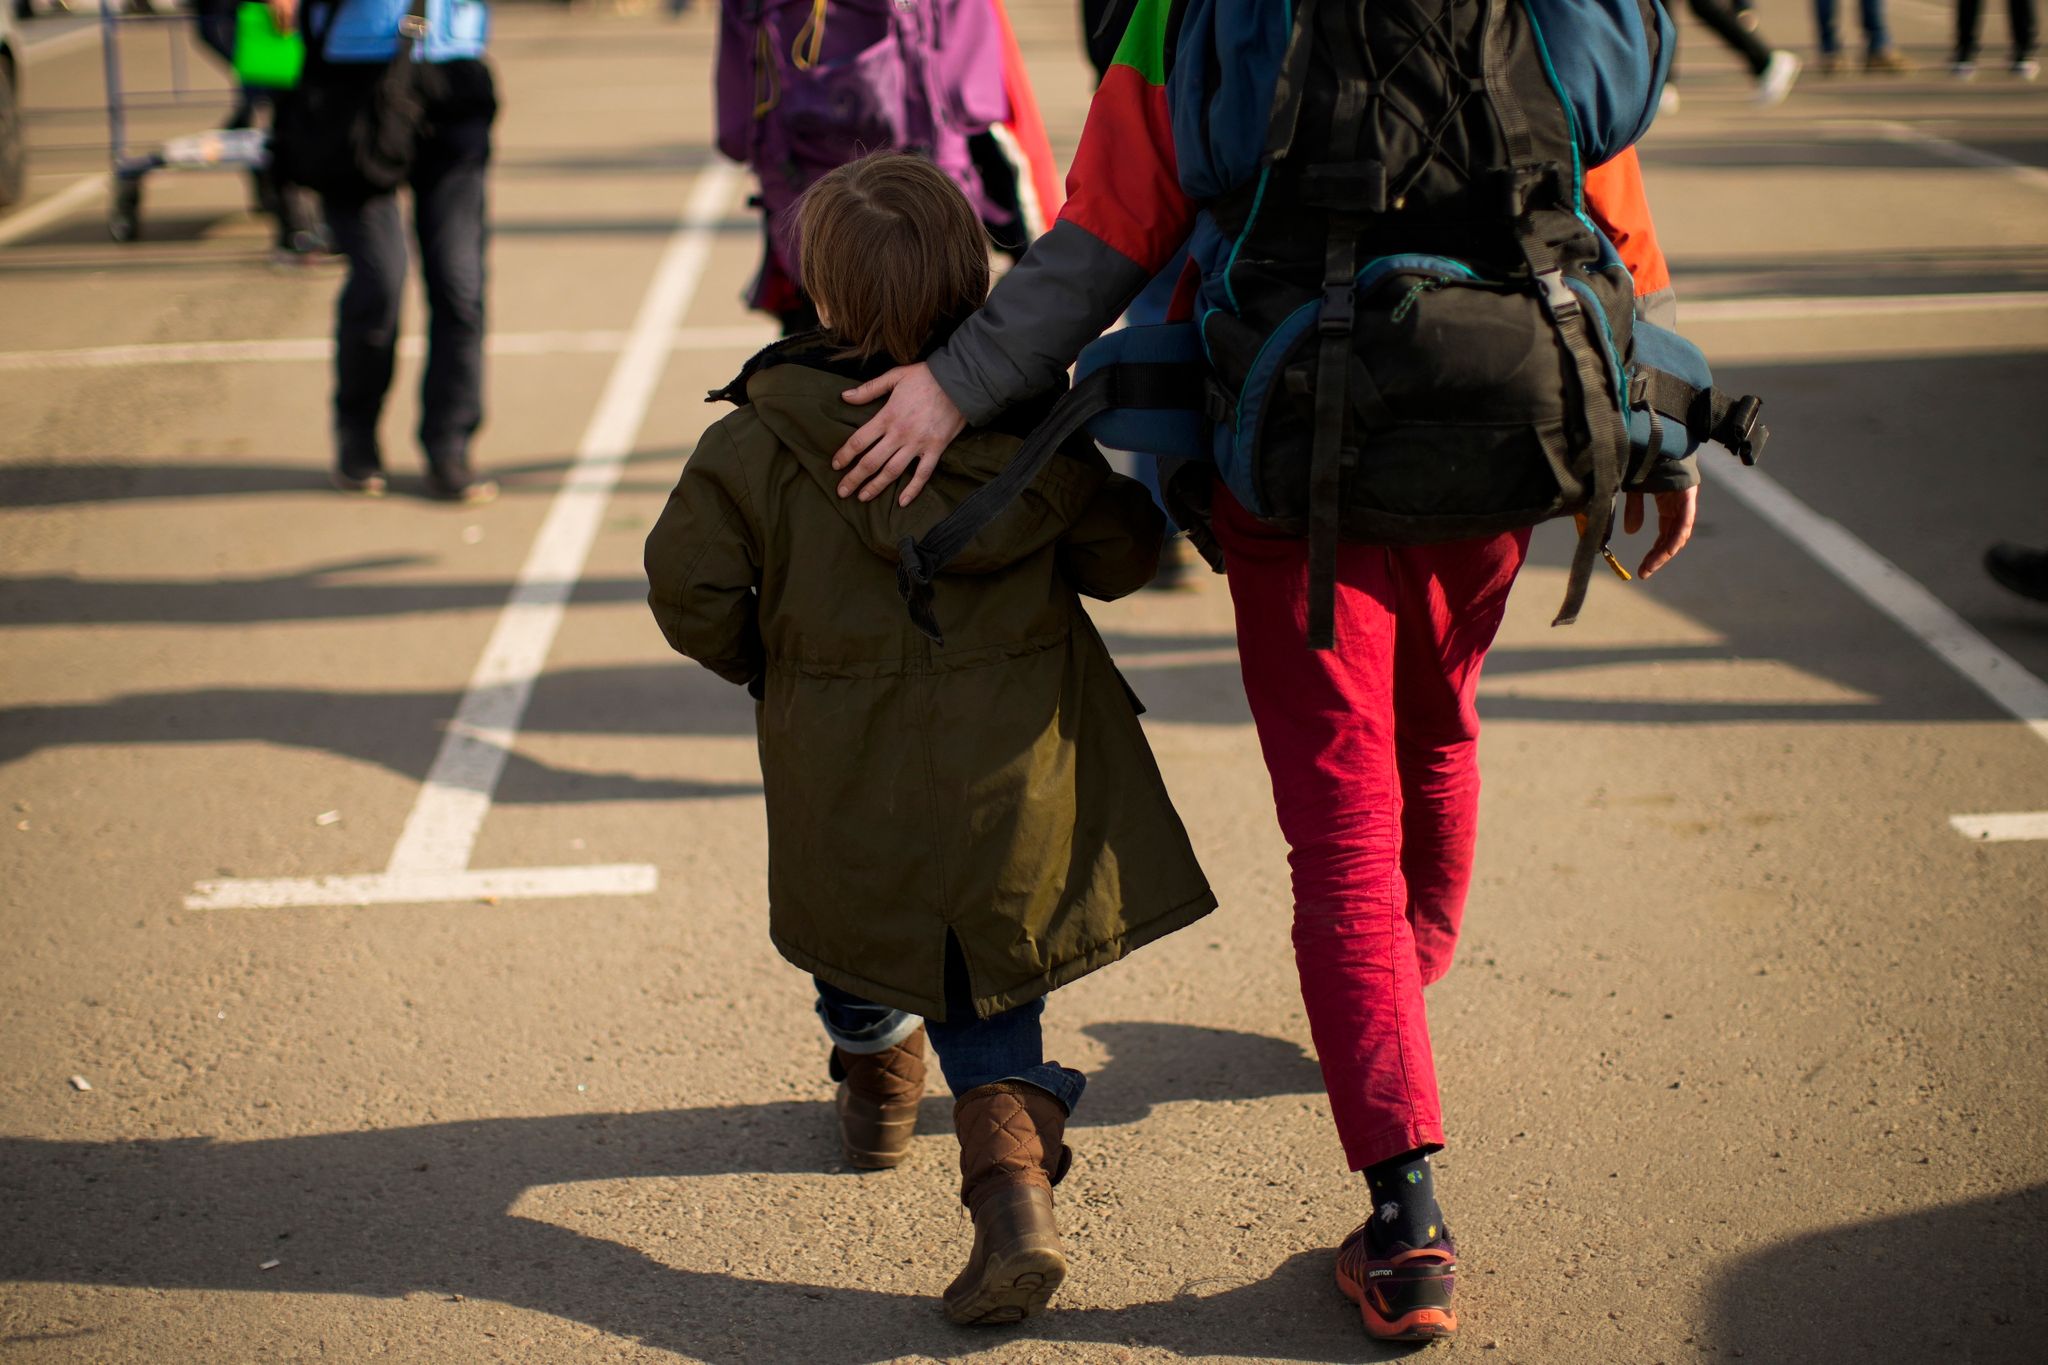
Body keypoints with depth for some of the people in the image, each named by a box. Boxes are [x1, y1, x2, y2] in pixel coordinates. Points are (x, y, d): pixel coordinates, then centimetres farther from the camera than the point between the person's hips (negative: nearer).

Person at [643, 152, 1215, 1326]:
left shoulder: (765, 436, -12)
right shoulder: (1031, 421, -6)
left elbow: (688, 579, -10)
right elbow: (1124, 554, 2)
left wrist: (758, 660, 9)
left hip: (847, 779, -1)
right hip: (1012, 780, 1)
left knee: (854, 929, 29)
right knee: (986, 1002, 14)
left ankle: (876, 1070, 55)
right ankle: (1013, 1175, -8)